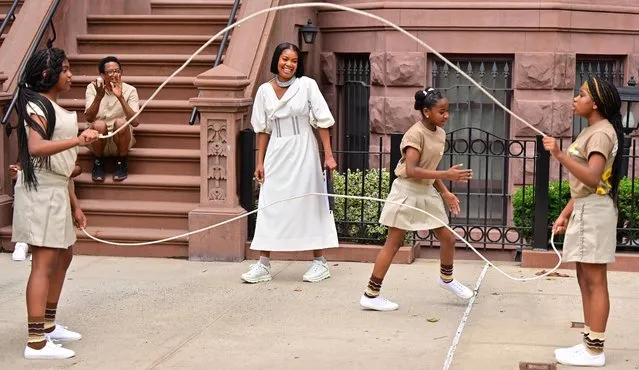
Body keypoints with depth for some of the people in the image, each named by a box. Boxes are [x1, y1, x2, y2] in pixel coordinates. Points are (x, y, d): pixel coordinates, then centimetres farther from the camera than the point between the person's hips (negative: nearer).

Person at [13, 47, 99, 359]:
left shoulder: (55, 108, 18)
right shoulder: (36, 105, -10)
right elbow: (36, 147, -29)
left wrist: (74, 203, 19)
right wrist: (77, 140, -39)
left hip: (57, 190, 10)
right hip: (40, 189, -10)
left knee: (63, 256, 16)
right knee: (44, 262, -12)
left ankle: (48, 325, 28)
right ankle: (36, 342, -11)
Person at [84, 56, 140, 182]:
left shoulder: (130, 90, -7)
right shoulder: (92, 88, -5)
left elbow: (135, 122, -20)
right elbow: (89, 118, -18)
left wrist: (120, 97, -30)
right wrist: (99, 96, -32)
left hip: (120, 140, 0)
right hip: (99, 140, 0)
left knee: (120, 122, -30)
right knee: (99, 124, -31)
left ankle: (122, 162, -7)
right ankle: (98, 163, -5)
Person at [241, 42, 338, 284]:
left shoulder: (307, 85, -4)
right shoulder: (265, 90, 4)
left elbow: (322, 121, -4)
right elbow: (263, 129, 8)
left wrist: (328, 155, -9)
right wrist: (260, 162, 6)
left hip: (303, 152, -3)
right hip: (276, 154, 3)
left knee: (309, 205, 3)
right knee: (270, 207, 3)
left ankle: (319, 262, 13)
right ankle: (263, 265, 8)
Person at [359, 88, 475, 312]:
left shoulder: (440, 134, 6)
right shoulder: (416, 134, -20)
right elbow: (411, 170, -30)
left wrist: (445, 193, 9)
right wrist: (447, 175, -33)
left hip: (427, 192, 8)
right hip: (407, 192, -8)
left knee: (448, 238, 12)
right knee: (394, 243, -2)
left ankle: (446, 278, 40)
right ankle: (371, 295, 6)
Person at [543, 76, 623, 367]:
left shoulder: (602, 133, -15)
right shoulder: (591, 131, 17)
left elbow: (592, 179, -29)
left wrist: (561, 156, -37)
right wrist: (565, 213, 18)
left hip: (594, 211, -11)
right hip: (584, 210, 11)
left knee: (595, 281, -6)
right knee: (585, 279, 12)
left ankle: (595, 351, -1)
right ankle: (589, 343, 18)